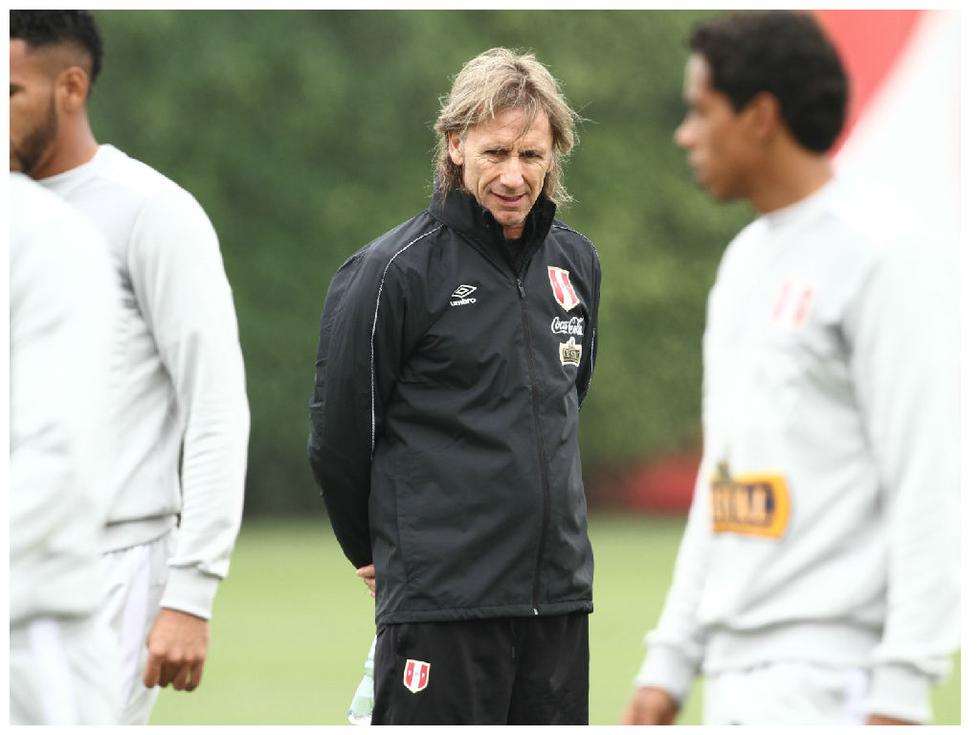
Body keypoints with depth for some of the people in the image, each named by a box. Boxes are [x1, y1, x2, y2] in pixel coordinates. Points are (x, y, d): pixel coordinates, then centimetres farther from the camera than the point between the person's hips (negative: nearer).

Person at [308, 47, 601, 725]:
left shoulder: (576, 263, 11)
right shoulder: (394, 270, -9)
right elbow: (339, 433, -2)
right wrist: (373, 546, 10)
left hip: (559, 592, 6)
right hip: (440, 599, -6)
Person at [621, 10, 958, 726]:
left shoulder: (885, 251, -11)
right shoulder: (747, 258, 18)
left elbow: (927, 485, -16)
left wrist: (900, 694, -21)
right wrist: (670, 662, 18)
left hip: (827, 677, -9)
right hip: (739, 671, 9)